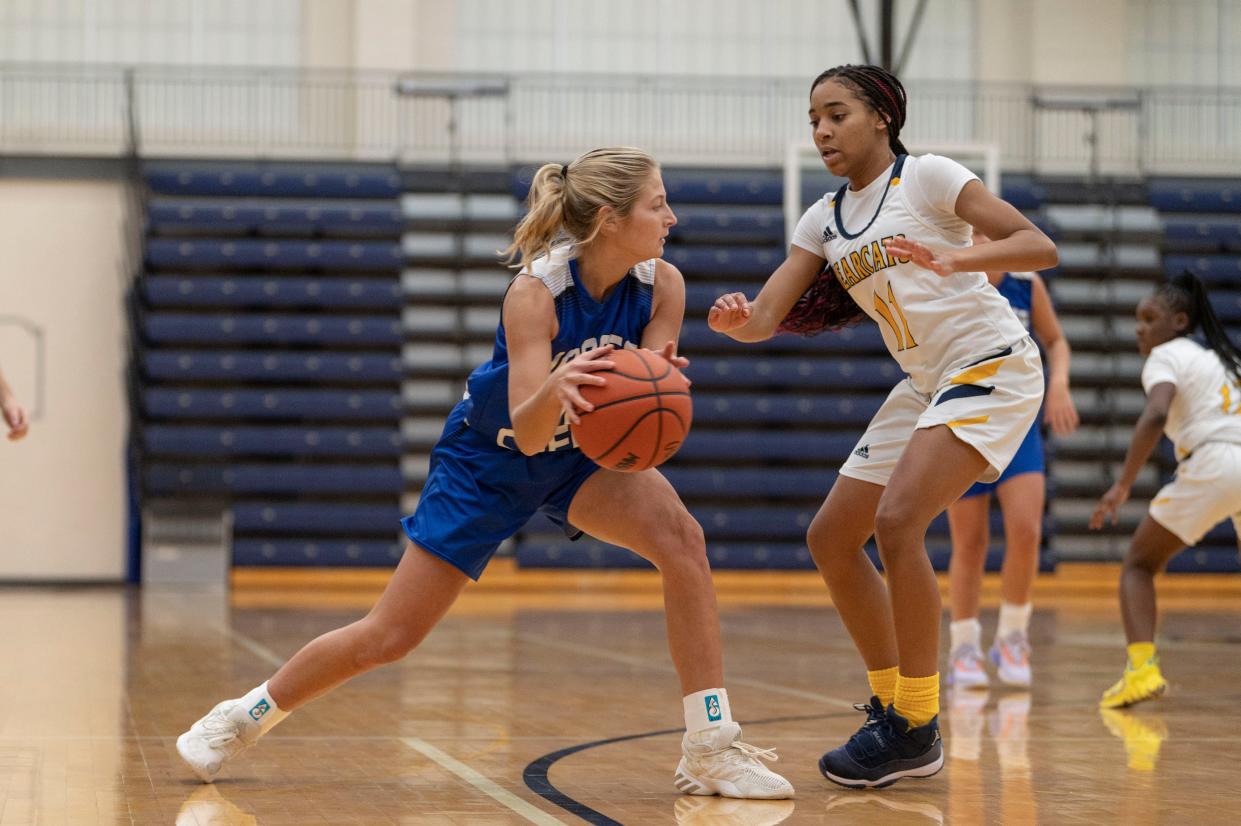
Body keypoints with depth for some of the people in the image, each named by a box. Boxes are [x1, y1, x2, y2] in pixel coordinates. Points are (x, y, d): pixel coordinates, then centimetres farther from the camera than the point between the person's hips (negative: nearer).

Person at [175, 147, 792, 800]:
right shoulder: (535, 291, -30)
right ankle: (246, 715, 26)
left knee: (679, 537, -27)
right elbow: (525, 432, -35)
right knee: (389, 636, 0)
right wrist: (556, 389, -57)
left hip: (582, 454, 3)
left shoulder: (662, 286, -18)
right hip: (487, 460, -3)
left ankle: (710, 751, -21)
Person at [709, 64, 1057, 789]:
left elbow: (1041, 247, -16)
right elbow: (766, 318, 2)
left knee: (898, 521, -25)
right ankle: (893, 704, 18)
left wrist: (955, 258, -34)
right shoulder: (824, 220, 10)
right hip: (926, 384, 8)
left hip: (993, 367, -8)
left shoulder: (928, 177, -9)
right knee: (831, 539, 6)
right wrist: (736, 320, -22)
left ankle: (916, 733, -16)